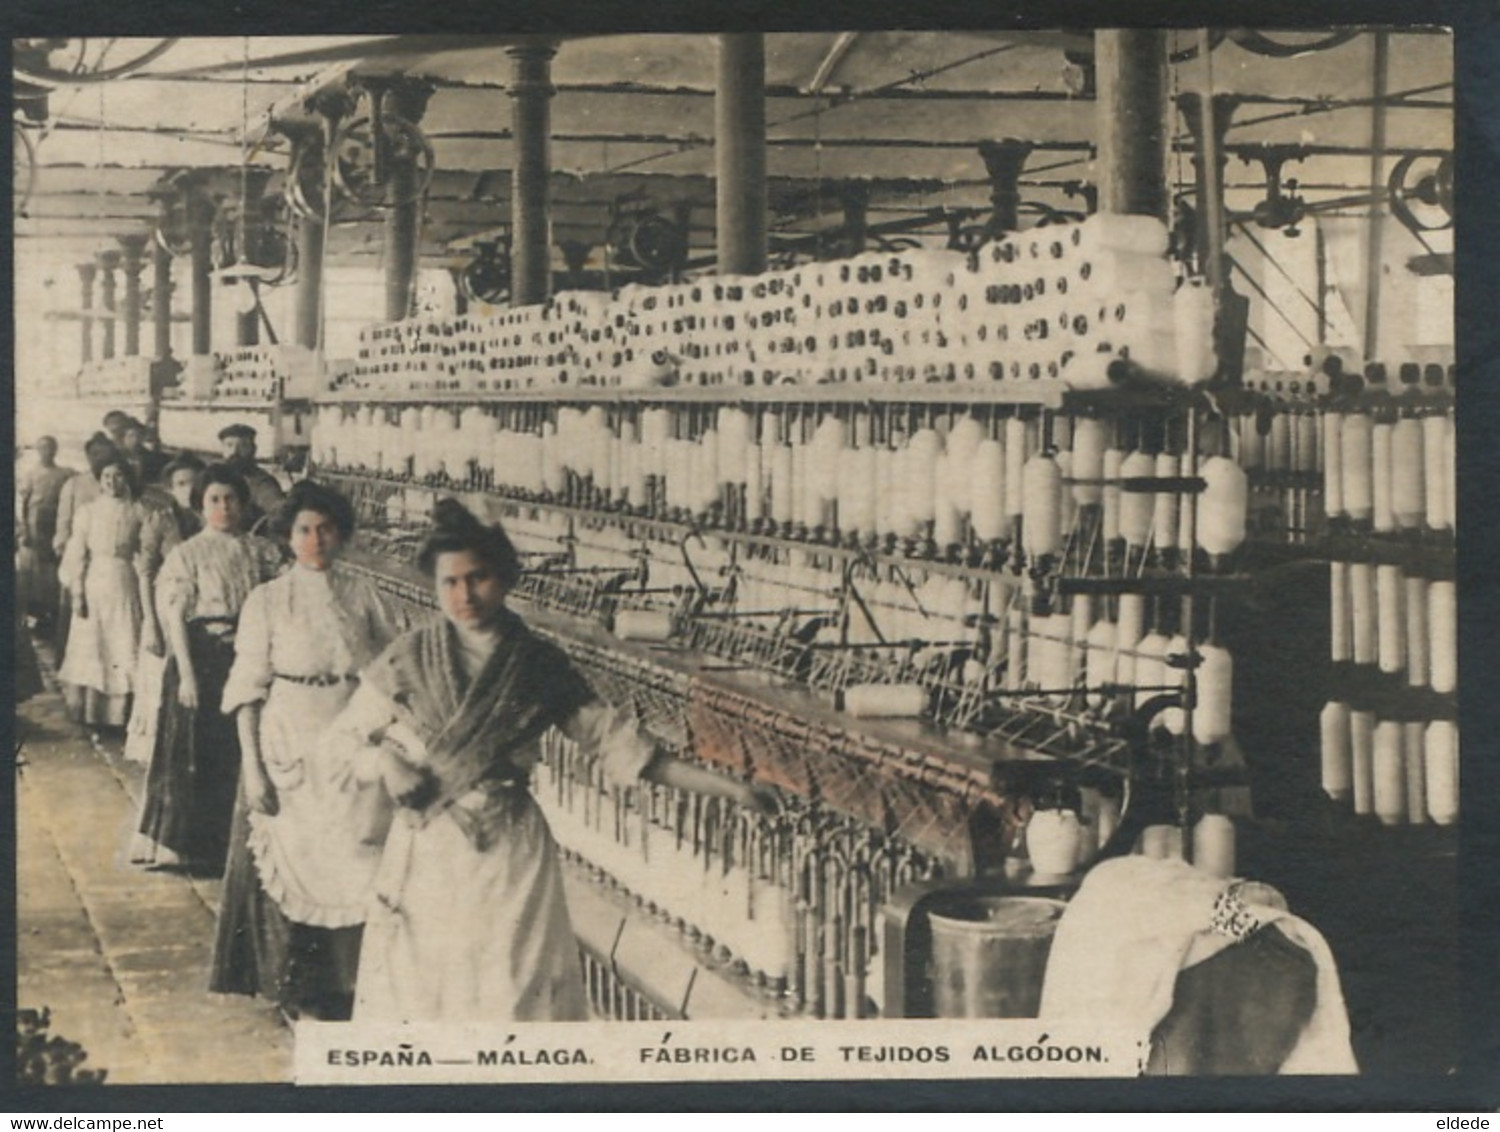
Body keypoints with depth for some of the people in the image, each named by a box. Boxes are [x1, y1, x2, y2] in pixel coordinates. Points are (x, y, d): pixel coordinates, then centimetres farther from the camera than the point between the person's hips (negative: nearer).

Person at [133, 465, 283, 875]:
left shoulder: (260, 551, 7)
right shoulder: (186, 554, -1)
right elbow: (176, 617, -5)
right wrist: (186, 673, -11)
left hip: (249, 657, 3)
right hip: (202, 656, -3)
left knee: (244, 749, 5)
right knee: (196, 751, 2)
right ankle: (184, 841, 12)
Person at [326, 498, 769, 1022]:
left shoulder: (539, 665, 1)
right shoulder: (407, 660, 0)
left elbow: (612, 738, 4)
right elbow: (346, 735, 10)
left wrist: (719, 785, 0)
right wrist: (385, 762, -13)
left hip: (510, 853, 0)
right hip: (427, 852, 0)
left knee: (518, 991, -1)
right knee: (414, 986, 2)